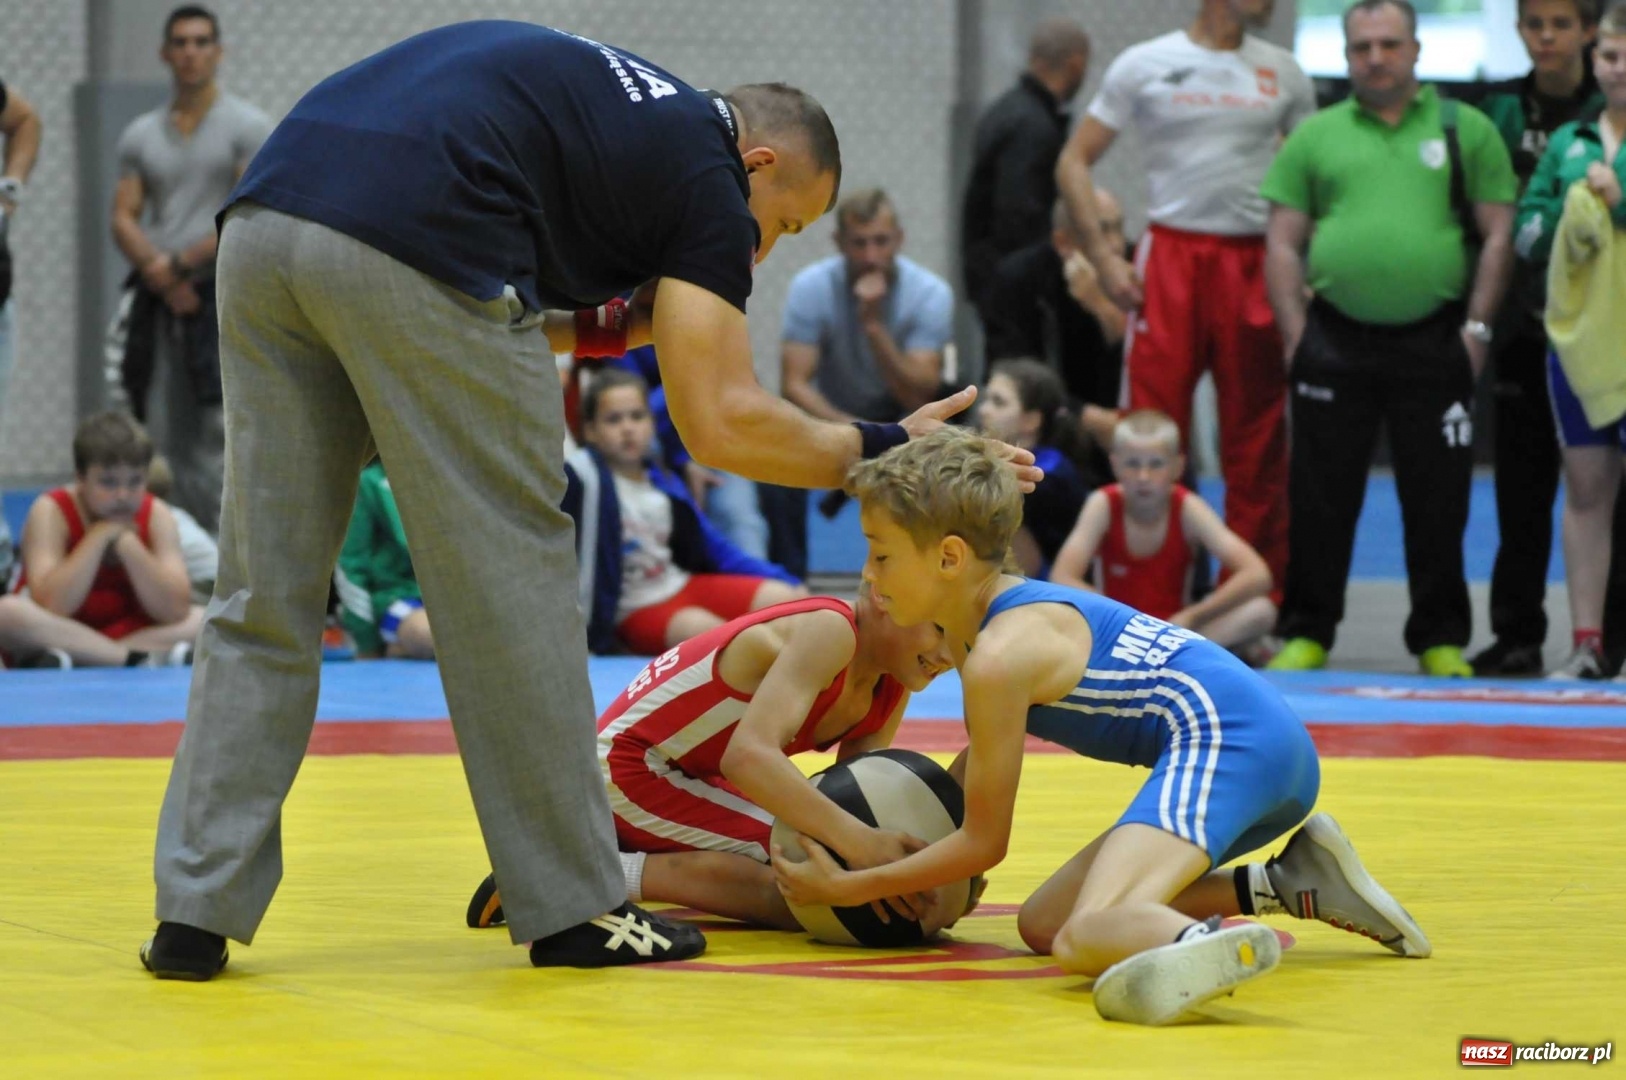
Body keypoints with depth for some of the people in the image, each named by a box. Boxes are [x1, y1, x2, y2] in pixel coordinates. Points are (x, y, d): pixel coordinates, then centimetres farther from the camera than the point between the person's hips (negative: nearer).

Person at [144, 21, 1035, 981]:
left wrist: (601, 331, 24)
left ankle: (197, 910, 8)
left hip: (263, 219, 7)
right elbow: (720, 423, 3)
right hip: (408, 250, -7)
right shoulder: (706, 174, 11)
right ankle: (571, 908, 15)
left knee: (266, 600, 12)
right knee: (511, 579, 6)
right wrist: (886, 451, 15)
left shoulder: (603, 101, 33)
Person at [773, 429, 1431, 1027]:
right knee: (1042, 926, 16)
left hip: (1226, 741, -10)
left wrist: (847, 889, 2)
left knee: (1085, 938, -28)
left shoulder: (999, 656, -12)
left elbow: (984, 842, -5)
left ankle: (1209, 944, -62)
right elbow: (984, 756, 36)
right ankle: (1289, 884, 11)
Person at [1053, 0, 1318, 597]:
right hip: (1172, 257, -2)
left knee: (1257, 438, 5)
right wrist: (1103, 255, -4)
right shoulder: (1145, 65, 2)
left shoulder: (1283, 72, 10)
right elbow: (1074, 162, 5)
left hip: (1256, 264, 3)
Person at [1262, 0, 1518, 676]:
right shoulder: (1314, 137, 10)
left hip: (1433, 346, -1)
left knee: (1437, 502, 3)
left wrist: (1476, 328, -3)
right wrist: (1296, 334, -1)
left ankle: (1441, 639, 13)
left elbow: (1498, 233, 5)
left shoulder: (1465, 130, 8)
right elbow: (1284, 243, 9)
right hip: (1336, 343, 1)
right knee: (1321, 499, 5)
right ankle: (1306, 633, 15)